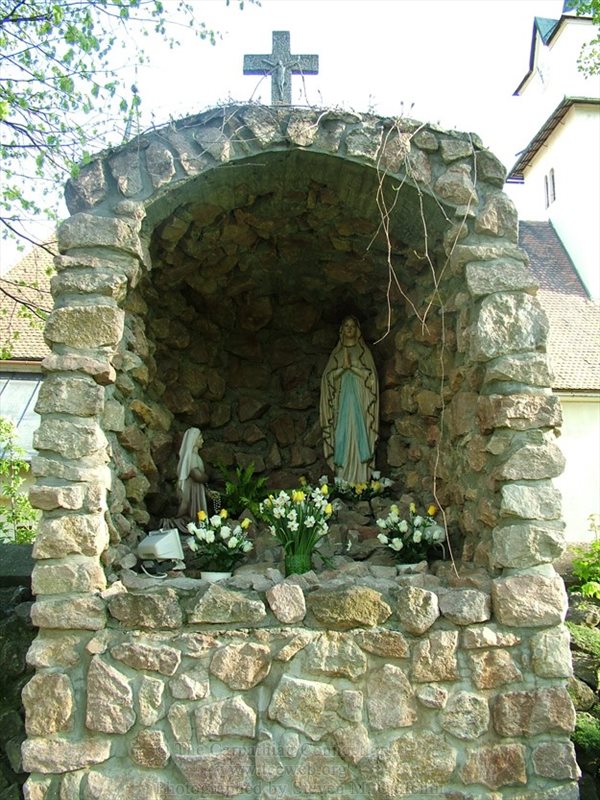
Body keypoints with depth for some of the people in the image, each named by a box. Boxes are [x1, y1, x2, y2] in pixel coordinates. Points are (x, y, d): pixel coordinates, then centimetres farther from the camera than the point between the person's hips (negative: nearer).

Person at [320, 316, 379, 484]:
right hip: (341, 401, 2)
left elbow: (371, 374, -1)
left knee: (358, 434, -7)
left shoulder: (364, 351, 8)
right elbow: (328, 376, 6)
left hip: (359, 400, -2)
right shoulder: (336, 352, 13)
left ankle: (360, 480, -4)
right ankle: (342, 481, 0)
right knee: (343, 436, -3)